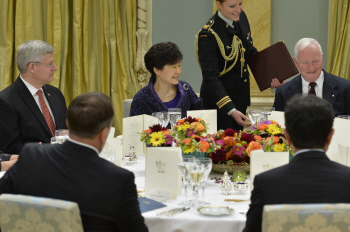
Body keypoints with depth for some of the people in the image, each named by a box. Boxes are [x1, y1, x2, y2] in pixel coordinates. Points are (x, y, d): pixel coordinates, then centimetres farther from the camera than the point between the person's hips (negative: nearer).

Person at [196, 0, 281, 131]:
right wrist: (231, 110, -31)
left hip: (241, 96, 7)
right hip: (218, 101, -7)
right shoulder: (208, 35, -23)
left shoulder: (241, 17, -1)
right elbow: (211, 78, -24)